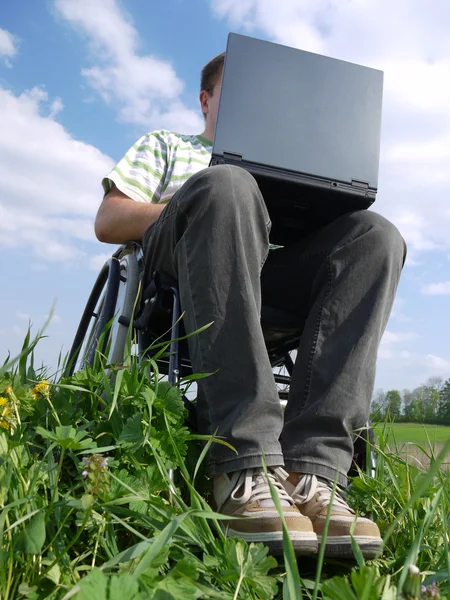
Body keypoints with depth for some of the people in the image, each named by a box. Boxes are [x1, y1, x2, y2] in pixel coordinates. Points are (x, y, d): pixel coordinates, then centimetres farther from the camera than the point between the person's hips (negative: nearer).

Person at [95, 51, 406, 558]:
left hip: (268, 270, 4)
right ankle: (246, 465, -44)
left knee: (375, 233, -22)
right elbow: (106, 223, 12)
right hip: (176, 257, -3)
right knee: (227, 183, -33)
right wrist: (199, 205, -2)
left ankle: (311, 467, -40)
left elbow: (295, 226, 22)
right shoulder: (165, 144, 30)